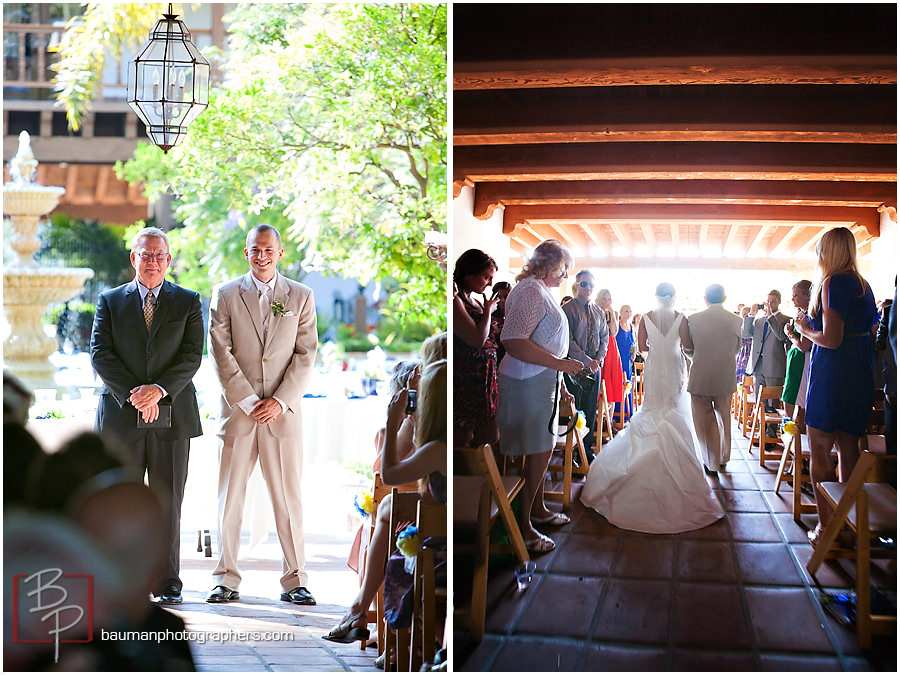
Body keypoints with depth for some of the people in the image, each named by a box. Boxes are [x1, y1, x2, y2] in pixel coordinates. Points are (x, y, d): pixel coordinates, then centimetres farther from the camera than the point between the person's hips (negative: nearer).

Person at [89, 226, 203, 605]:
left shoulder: (188, 302, 8)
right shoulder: (110, 301, 10)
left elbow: (192, 355, -1)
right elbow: (99, 354, 0)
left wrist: (159, 389, -16)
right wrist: (133, 394, -12)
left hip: (172, 414, 0)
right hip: (121, 416, 1)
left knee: (168, 502, 3)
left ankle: (168, 584, 11)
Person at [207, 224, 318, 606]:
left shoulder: (301, 297, 8)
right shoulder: (225, 295, 6)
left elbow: (306, 354, 3)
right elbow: (220, 353, -1)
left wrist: (280, 401, -8)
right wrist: (248, 401, -8)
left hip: (282, 412, 0)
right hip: (237, 410, 0)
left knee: (288, 500, 1)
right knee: (229, 500, 3)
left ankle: (294, 582, 10)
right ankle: (226, 581, 13)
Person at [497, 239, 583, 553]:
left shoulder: (543, 292, 17)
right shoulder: (530, 291, -17)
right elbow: (512, 341, -27)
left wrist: (560, 385, 25)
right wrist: (558, 363, -23)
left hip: (544, 379, 10)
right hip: (528, 382, -10)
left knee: (542, 450, 20)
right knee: (536, 455, -5)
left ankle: (538, 509, 35)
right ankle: (522, 528, 4)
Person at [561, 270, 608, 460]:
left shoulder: (599, 312, 14)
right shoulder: (568, 309, -7)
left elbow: (604, 338, 18)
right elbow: (568, 341, -13)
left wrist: (599, 359, 1)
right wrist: (587, 360, -15)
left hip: (594, 366, 6)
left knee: (590, 410, 9)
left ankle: (587, 450, 17)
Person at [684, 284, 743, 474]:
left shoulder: (693, 319, -10)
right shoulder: (736, 320, -5)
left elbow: (687, 349, 1)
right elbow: (737, 348, 9)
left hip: (700, 378, -3)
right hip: (726, 378, 3)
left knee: (704, 421, 8)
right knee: (724, 418, 20)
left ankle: (712, 464, 14)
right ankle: (723, 459, 34)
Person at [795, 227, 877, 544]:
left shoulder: (833, 283, -14)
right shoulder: (863, 285, 12)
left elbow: (831, 339, -20)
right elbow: (868, 331, 16)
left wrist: (805, 328, -1)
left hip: (832, 374, -8)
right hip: (861, 374, 8)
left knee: (819, 450, -1)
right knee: (849, 449, 13)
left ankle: (825, 526, -1)